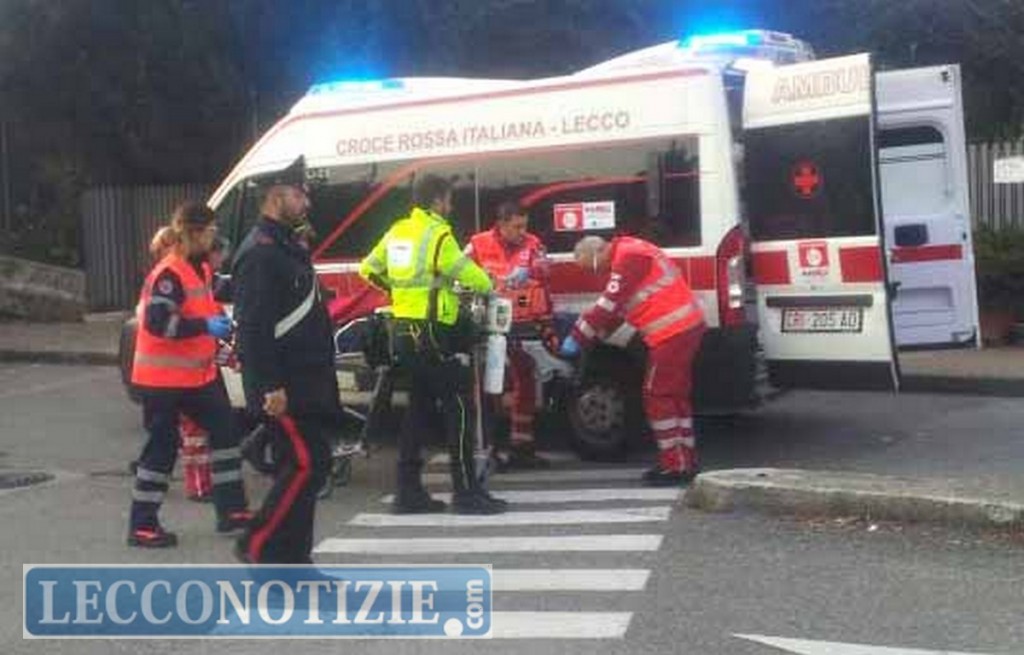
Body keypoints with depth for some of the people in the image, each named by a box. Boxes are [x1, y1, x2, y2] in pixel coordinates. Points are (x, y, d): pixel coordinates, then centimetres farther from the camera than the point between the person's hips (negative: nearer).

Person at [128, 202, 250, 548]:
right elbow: (157, 322, -29)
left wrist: (218, 320, 9)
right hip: (163, 378, -9)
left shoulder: (201, 269, 10)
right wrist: (206, 326, -28)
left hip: (197, 373, 9)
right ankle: (142, 526, 7)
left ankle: (231, 510, 17)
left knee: (224, 430, 10)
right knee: (163, 446, -3)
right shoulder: (168, 274, -19)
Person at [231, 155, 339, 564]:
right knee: (308, 462, -12)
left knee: (299, 464, 12)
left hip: (303, 383, 10)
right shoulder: (259, 252, -15)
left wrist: (319, 376, 21)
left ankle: (292, 559, 19)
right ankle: (257, 545, -3)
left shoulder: (287, 246, 18)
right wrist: (270, 388, -25)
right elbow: (253, 327, -22)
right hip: (282, 387, -10)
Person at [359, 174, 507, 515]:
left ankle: (409, 492, 14)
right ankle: (466, 492, -6)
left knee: (419, 409, 14)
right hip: (432, 333, -9)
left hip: (404, 330, 9)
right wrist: (487, 286, 7)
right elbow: (469, 275, -13)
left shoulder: (397, 231, 11)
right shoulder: (437, 234, -13)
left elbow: (368, 269, 19)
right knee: (459, 409, -5)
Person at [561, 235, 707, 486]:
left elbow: (609, 306, -17)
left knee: (658, 397, -6)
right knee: (675, 395, 16)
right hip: (686, 327, 11)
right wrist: (586, 337, 16)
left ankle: (676, 465, -4)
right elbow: (615, 309, 21)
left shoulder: (629, 258, -14)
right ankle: (685, 462, 22)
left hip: (673, 332, -11)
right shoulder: (627, 255, 18)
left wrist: (577, 338, -11)